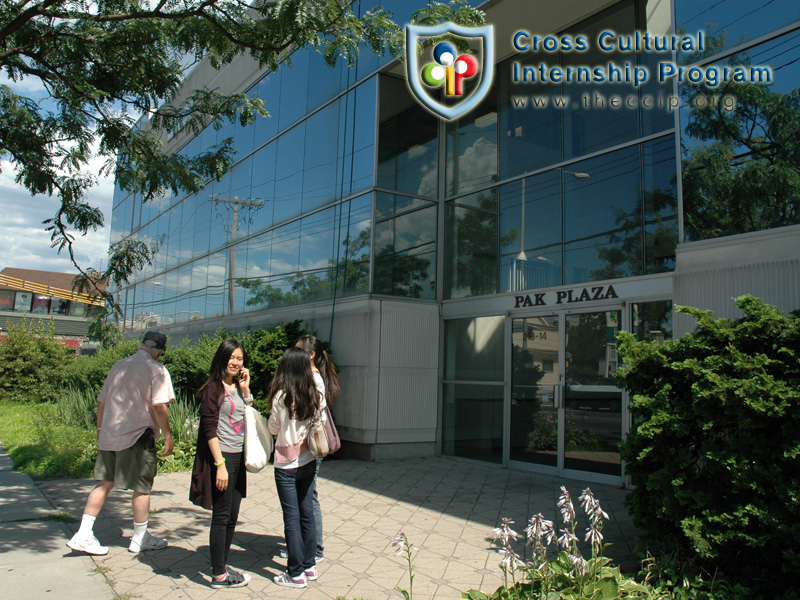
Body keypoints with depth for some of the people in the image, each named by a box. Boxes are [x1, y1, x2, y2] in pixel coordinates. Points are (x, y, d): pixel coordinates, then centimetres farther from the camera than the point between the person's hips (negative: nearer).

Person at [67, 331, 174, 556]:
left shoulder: (118, 366, 11)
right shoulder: (157, 370, -10)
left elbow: (101, 401, 16)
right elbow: (159, 406, -18)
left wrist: (100, 428, 26)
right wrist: (167, 435, -10)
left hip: (109, 435, 6)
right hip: (138, 436, -6)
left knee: (104, 484, 15)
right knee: (142, 488, 7)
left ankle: (83, 535, 14)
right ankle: (140, 539, 18)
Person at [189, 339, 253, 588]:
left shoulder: (239, 387, 12)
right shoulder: (214, 388, -10)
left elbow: (248, 417, 10)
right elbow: (209, 428, -14)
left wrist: (246, 389, 2)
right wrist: (220, 464, -18)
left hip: (239, 457, 8)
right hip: (221, 456, -8)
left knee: (232, 516, 13)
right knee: (221, 516, 0)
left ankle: (222, 566, 26)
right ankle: (218, 575, 11)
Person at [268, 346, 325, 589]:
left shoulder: (281, 396, -17)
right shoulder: (316, 396, -4)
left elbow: (273, 428, -5)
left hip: (286, 464, -5)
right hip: (308, 462, 5)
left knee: (291, 517, 3)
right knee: (307, 512, 15)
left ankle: (296, 573, 11)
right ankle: (309, 565, 24)